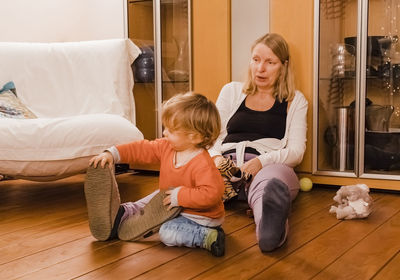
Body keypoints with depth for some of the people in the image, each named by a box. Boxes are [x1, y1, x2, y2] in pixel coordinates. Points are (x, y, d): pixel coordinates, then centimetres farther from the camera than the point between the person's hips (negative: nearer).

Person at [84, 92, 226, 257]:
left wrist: (180, 196, -36)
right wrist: (113, 154, -9)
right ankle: (119, 215, 32)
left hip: (200, 216, -9)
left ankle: (207, 237, -17)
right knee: (147, 203, 17)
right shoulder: (167, 147, -7)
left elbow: (211, 194, -41)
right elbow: (143, 150, -2)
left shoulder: (203, 164, -34)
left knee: (168, 234, -25)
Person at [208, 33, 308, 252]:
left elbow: (296, 151, 7)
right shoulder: (231, 91, 27)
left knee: (269, 183, -46)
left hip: (268, 167, -5)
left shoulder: (295, 101, 21)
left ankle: (270, 228, -75)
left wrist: (261, 161, -14)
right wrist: (216, 157, -5)